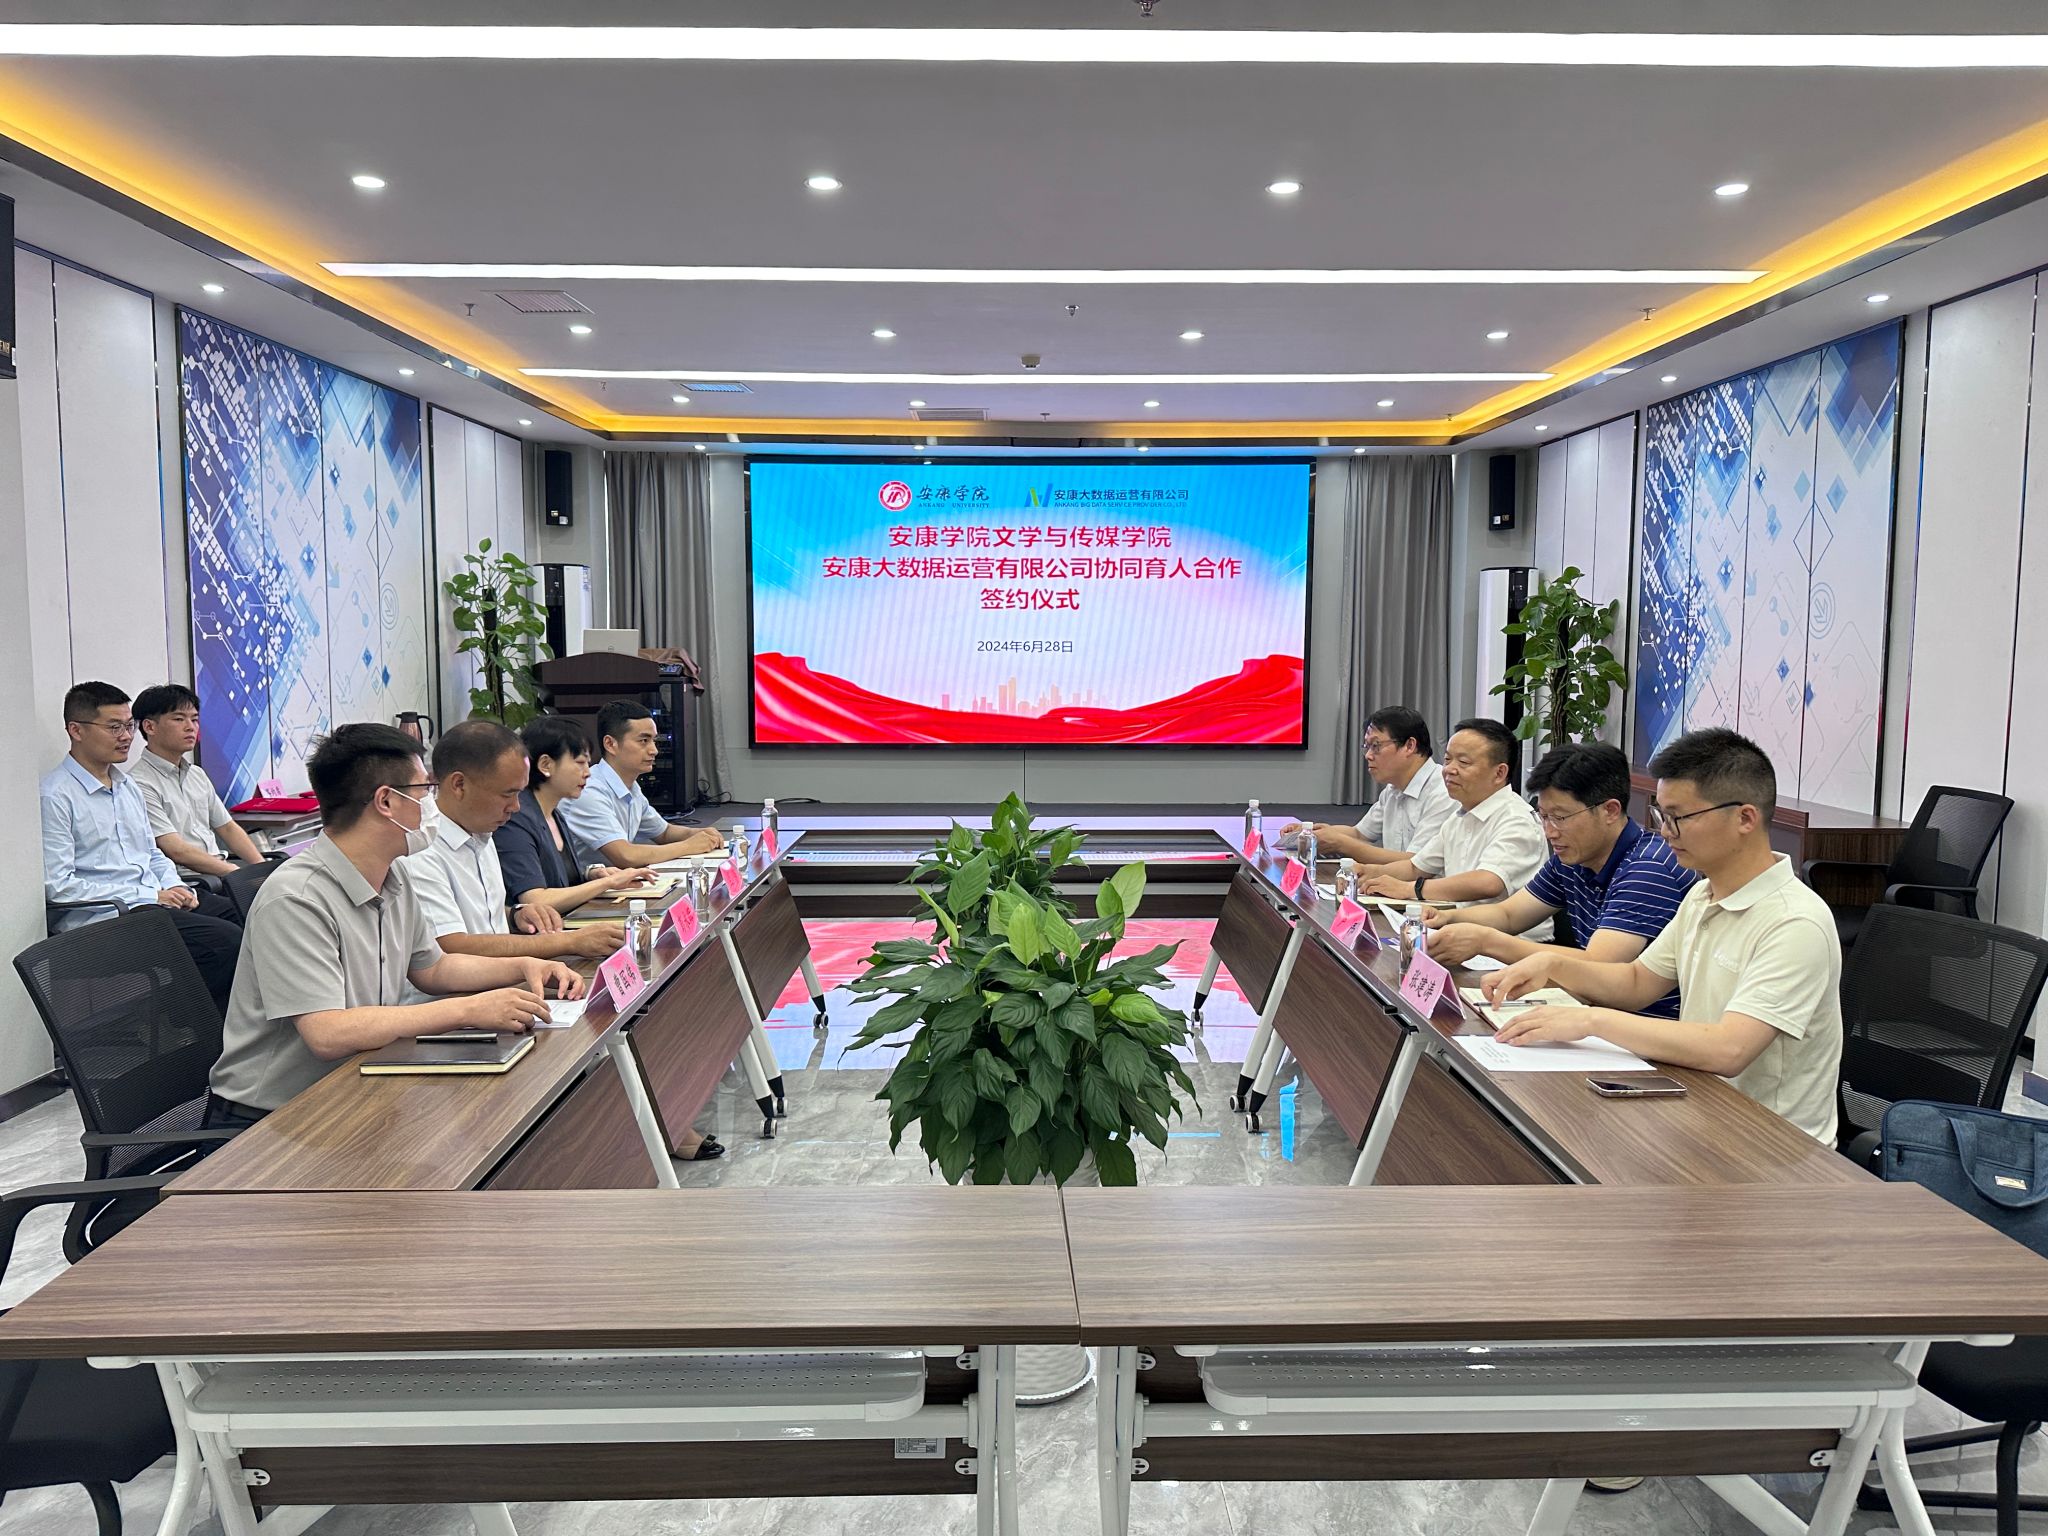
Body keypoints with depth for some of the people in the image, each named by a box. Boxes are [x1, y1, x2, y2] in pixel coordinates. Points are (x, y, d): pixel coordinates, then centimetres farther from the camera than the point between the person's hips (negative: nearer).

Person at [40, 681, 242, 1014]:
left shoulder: (127, 785, 19)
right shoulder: (55, 796, -8)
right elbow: (58, 886, -14)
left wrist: (173, 886, 4)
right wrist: (150, 896, -15)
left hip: (158, 899, 8)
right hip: (106, 916, -8)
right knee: (228, 941, -27)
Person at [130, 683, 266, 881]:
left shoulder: (197, 774, 18)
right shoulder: (140, 785, -8)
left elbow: (227, 828, 21)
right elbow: (177, 851, -15)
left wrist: (262, 867, 5)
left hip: (220, 868, 8)